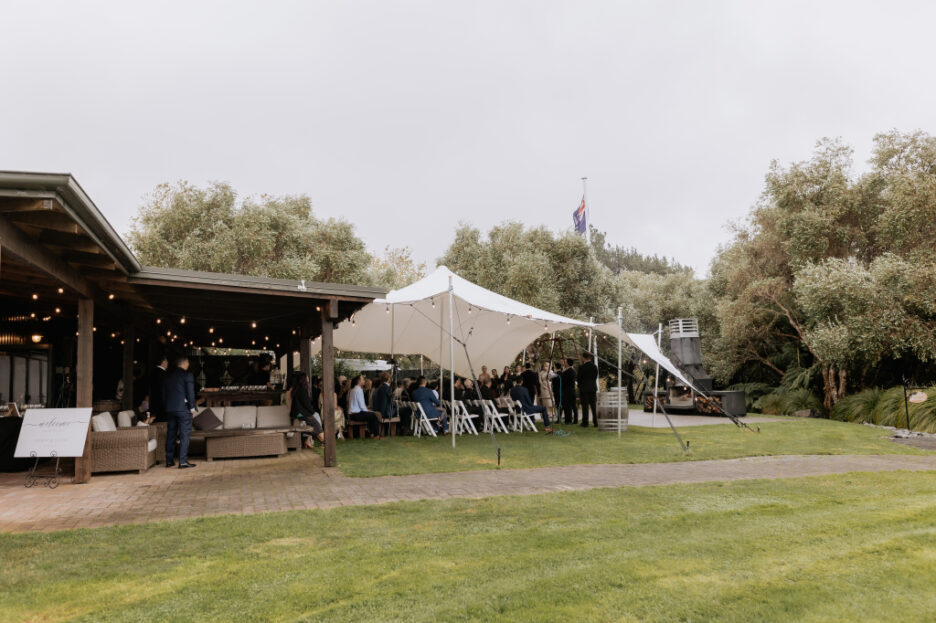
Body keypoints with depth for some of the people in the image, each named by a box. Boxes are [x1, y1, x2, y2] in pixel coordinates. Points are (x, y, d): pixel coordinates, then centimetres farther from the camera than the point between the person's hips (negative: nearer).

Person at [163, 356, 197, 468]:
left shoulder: (168, 376, 12)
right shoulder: (187, 375, -7)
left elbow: (164, 394, 15)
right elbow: (190, 393, -12)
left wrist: (167, 407, 20)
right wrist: (192, 407, -4)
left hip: (170, 409, 6)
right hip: (183, 409, -6)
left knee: (170, 435, 12)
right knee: (184, 435, -4)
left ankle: (169, 460, 17)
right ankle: (183, 461, -7)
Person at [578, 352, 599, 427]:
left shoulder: (582, 367, -13)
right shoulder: (595, 367, 1)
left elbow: (579, 378, -7)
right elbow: (596, 377, 7)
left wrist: (579, 385, 11)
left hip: (584, 389, -4)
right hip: (593, 388, 4)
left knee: (585, 406, 1)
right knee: (594, 406, 9)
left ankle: (585, 423, 4)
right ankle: (596, 423, 10)